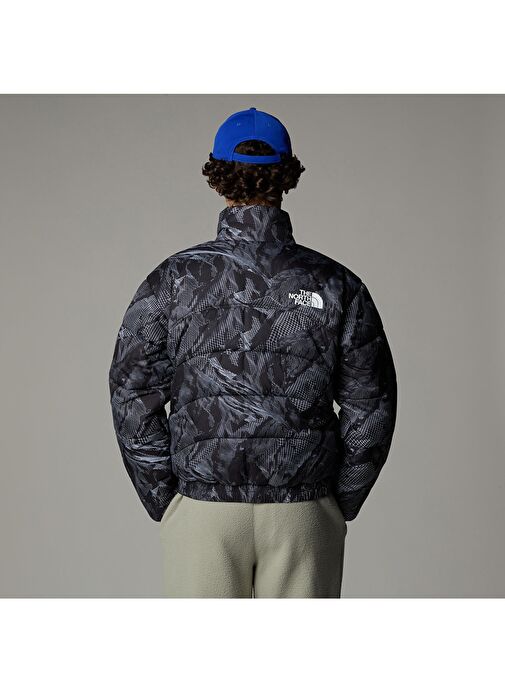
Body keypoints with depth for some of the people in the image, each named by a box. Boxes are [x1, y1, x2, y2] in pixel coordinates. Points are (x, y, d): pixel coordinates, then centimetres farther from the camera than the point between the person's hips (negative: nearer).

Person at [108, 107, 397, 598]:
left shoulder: (172, 279, -4)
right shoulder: (337, 285, -2)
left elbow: (133, 400, -4)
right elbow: (371, 408, -1)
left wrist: (164, 502, 5)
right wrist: (339, 505, 9)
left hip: (201, 511, 0)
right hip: (304, 516, 1)